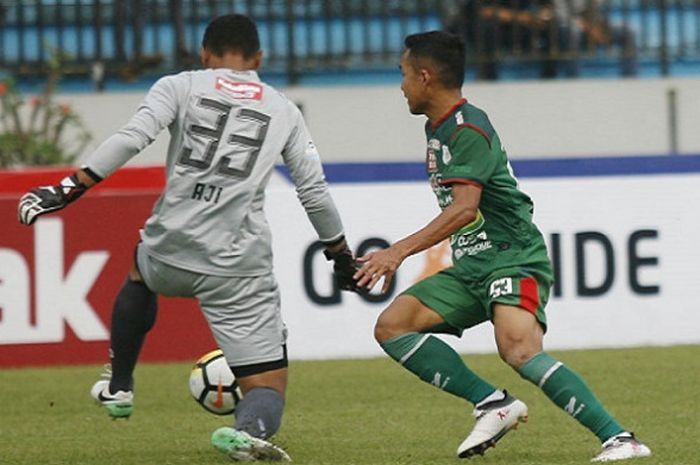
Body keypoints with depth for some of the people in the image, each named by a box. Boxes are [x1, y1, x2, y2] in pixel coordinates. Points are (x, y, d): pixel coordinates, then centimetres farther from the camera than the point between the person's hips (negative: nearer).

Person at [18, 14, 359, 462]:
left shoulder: (181, 86, 7)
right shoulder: (284, 110, 14)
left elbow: (131, 138, -10)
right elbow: (315, 191, 13)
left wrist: (73, 186, -10)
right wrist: (341, 253, 26)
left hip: (172, 245, 1)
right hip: (239, 267, -1)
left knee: (141, 272, 40)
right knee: (269, 387, 2)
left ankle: (119, 387, 44)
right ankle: (250, 428, -34)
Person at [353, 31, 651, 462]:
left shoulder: (468, 130, -14)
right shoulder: (437, 128, 16)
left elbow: (464, 208, -27)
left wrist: (399, 252, -33)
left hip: (514, 258, -10)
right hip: (469, 267, 10)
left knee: (519, 350, -33)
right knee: (391, 326, -5)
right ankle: (493, 404, -8)